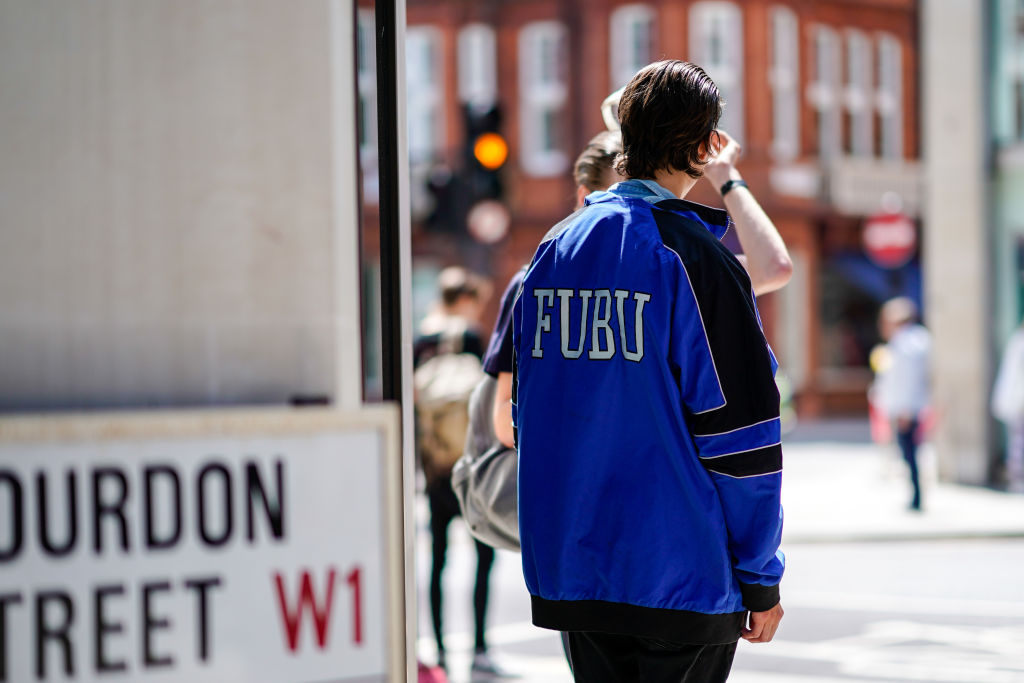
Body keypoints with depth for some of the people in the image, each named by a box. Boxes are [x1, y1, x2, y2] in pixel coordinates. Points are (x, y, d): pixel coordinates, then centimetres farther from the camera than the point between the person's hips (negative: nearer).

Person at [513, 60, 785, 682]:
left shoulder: (554, 250, 8)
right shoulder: (695, 258, -12)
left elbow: (525, 409, 15)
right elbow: (740, 425, -13)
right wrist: (761, 578, -6)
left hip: (568, 566, 6)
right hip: (683, 571, -6)